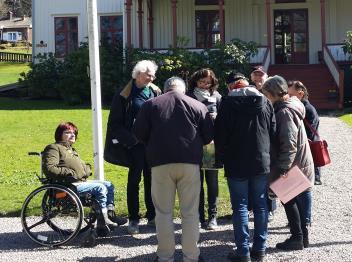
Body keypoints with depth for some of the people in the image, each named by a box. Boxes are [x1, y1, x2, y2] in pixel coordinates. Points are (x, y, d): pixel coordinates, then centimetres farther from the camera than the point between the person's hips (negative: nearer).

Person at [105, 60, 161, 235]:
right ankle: (133, 219, 10)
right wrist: (129, 138, -12)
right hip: (134, 144, -4)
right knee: (134, 180, 2)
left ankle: (152, 216, 23)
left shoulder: (156, 92, 7)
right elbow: (115, 123, -5)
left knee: (151, 180, 12)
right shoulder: (124, 95, -6)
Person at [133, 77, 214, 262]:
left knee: (163, 212, 8)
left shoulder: (151, 105, 8)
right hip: (189, 162, 0)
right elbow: (209, 135, 5)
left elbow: (139, 132, 4)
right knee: (190, 212, 7)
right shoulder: (197, 105, 7)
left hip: (161, 163, 0)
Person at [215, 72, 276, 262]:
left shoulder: (228, 102, -8)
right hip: (262, 162, 4)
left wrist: (219, 159, 3)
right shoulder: (265, 102, 6)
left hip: (237, 164, -4)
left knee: (240, 207, 1)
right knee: (260, 206, 10)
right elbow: (273, 132, 10)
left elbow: (220, 134, -8)